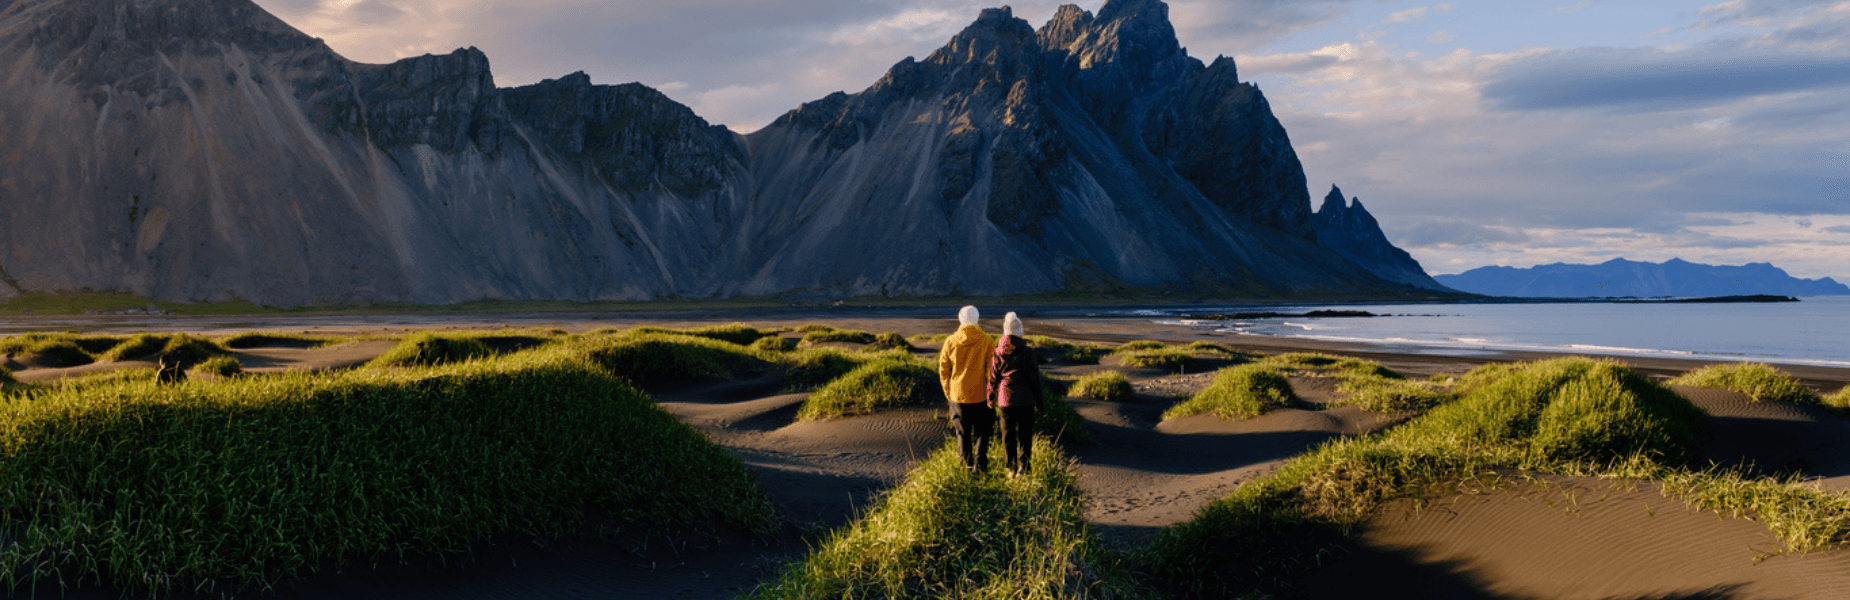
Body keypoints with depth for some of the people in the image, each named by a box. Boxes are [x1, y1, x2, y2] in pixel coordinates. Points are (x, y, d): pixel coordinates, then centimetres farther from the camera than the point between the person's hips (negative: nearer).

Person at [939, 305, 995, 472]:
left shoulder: (951, 342, -4)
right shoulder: (986, 342, -10)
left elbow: (943, 370, 2)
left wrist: (948, 393, 13)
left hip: (957, 395, 2)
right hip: (980, 395, -2)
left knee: (963, 433, 15)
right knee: (982, 432, 10)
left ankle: (966, 464, 21)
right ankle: (980, 464, 1)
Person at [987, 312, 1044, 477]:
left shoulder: (997, 353, -2)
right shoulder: (1028, 352, -7)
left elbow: (992, 378, 5)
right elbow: (1035, 378, -3)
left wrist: (991, 399, 17)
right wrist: (1038, 401, 5)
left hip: (1005, 399, 2)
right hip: (1025, 399, -1)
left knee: (1008, 434, 9)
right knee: (1025, 433, 7)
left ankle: (1011, 468, 12)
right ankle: (1023, 466, 3)